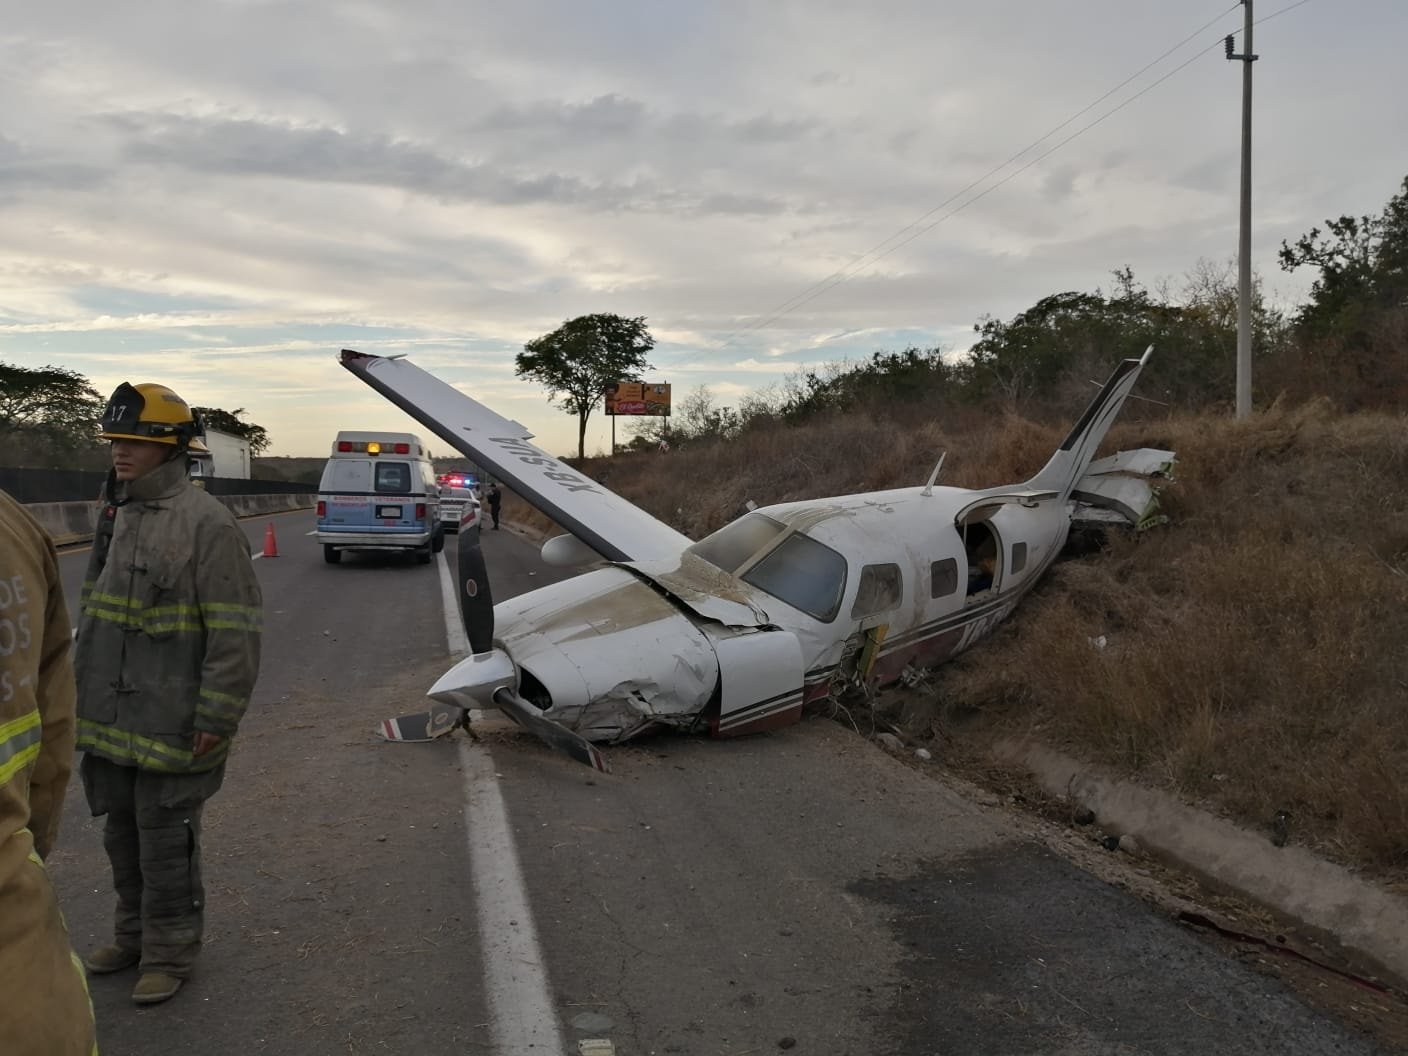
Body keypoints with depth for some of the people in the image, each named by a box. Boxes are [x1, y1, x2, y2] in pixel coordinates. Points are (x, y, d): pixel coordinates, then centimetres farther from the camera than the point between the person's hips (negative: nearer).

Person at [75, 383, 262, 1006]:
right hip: (111, 723, 8)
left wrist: (215, 720, -18)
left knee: (165, 844, 5)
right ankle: (134, 935, 39)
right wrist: (82, 695, 18)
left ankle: (170, 953, 23)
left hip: (171, 728, -8)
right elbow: (92, 614, 18)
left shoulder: (205, 523, -17)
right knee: (122, 837, 20)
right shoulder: (116, 517, 9)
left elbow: (235, 633, -18)